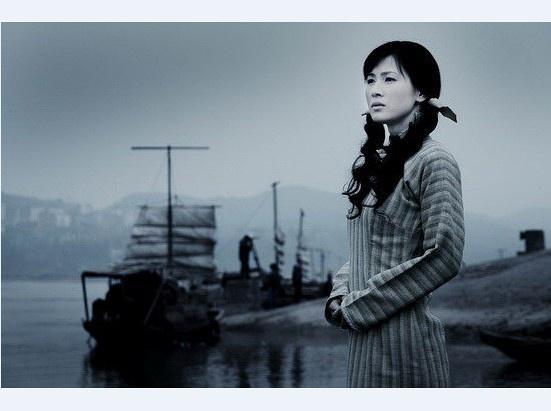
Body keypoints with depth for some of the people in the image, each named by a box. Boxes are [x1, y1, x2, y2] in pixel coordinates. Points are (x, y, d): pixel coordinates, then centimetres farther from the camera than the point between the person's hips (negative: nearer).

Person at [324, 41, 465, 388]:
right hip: (366, 336, 7)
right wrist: (341, 293, 0)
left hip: (405, 333, -7)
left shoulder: (433, 161, -11)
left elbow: (444, 258, -18)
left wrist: (356, 306, -14)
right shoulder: (376, 161, 11)